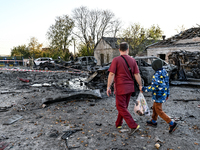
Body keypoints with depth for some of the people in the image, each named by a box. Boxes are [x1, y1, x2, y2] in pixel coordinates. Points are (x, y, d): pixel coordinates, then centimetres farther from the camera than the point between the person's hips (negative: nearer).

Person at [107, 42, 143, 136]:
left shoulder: (116, 60, -11)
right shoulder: (132, 60, 2)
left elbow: (111, 74, -14)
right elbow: (137, 74, 2)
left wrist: (108, 87, -10)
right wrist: (140, 86, 10)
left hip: (120, 87, -6)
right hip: (130, 87, 6)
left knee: (121, 108, 2)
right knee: (124, 106, 18)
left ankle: (133, 126, -3)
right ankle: (118, 124, 32)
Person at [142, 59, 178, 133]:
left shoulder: (157, 75, -25)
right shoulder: (164, 72, 3)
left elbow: (153, 87, -26)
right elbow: (167, 84, 11)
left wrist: (144, 89, -16)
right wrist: (167, 94, 20)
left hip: (158, 95, -10)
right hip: (163, 94, 10)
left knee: (159, 111, 1)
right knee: (155, 108, 22)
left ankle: (172, 124, 4)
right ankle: (153, 122, 37)